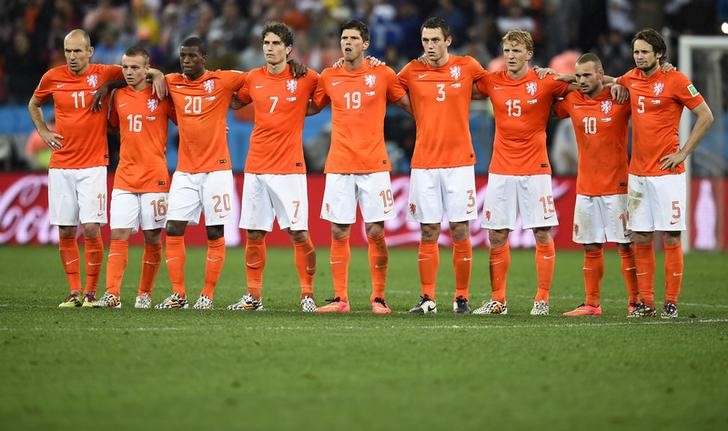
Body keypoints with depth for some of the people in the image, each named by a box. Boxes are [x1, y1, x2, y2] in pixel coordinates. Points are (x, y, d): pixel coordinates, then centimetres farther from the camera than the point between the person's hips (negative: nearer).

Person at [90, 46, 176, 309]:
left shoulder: (161, 96, -2)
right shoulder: (118, 96, 9)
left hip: (155, 178, -3)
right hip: (124, 177, 3)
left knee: (153, 238, 3)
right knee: (118, 235, -7)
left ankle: (145, 294, 13)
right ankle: (112, 294, -12)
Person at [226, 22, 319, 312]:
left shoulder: (305, 78, -3)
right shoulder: (253, 79, 7)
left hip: (290, 168, -3)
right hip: (256, 168, 3)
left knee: (299, 234, -7)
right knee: (254, 234, 5)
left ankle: (307, 295, 4)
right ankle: (253, 296, 15)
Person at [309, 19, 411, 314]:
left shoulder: (383, 74, 1)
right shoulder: (329, 77, 8)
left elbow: (409, 105, 9)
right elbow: (311, 107, 21)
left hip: (374, 165, -2)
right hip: (339, 166, 2)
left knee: (375, 232, -3)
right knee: (338, 233, 1)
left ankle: (378, 298, 5)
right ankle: (340, 298, 5)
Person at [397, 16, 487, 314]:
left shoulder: (467, 66, 3)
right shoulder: (412, 71, 4)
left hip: (459, 162, -1)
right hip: (424, 164, 1)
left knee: (461, 232, -1)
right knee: (428, 233, 1)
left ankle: (462, 298, 6)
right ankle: (427, 298, 7)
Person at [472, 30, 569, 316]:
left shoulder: (546, 82, -4)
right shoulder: (492, 82, 4)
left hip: (535, 170, -3)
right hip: (500, 171, 3)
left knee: (543, 234, -3)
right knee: (497, 236, 3)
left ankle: (542, 299, 3)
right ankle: (497, 300, 10)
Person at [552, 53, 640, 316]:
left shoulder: (619, 99, -6)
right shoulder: (572, 101, 6)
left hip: (616, 186, -4)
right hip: (585, 188, 4)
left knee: (626, 245, -3)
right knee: (591, 248, 7)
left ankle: (635, 301, 2)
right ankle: (592, 304, 12)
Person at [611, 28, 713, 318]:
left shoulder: (675, 79, -7)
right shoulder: (631, 79, 9)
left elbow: (706, 116, -4)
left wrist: (683, 152, -7)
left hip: (667, 172, -5)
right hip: (637, 172, 5)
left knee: (670, 237, -3)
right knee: (640, 239, 5)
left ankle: (671, 303, 2)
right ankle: (646, 302, 11)